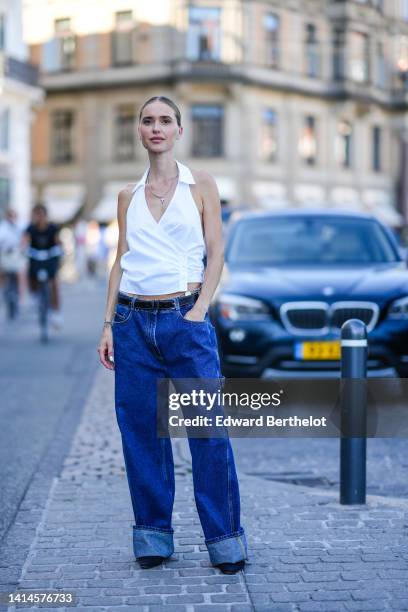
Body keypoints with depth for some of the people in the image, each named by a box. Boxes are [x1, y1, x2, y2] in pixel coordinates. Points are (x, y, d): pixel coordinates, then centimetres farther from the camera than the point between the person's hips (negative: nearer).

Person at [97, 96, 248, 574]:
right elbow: (120, 262, 13)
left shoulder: (201, 186, 5)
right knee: (141, 430, 5)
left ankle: (225, 538, 6)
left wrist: (200, 309, -10)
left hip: (184, 319, -3)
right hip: (133, 320, 3)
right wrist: (108, 324, 6)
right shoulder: (128, 196, 13)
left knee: (208, 429, -5)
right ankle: (153, 535, 17)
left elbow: (216, 254, 2)